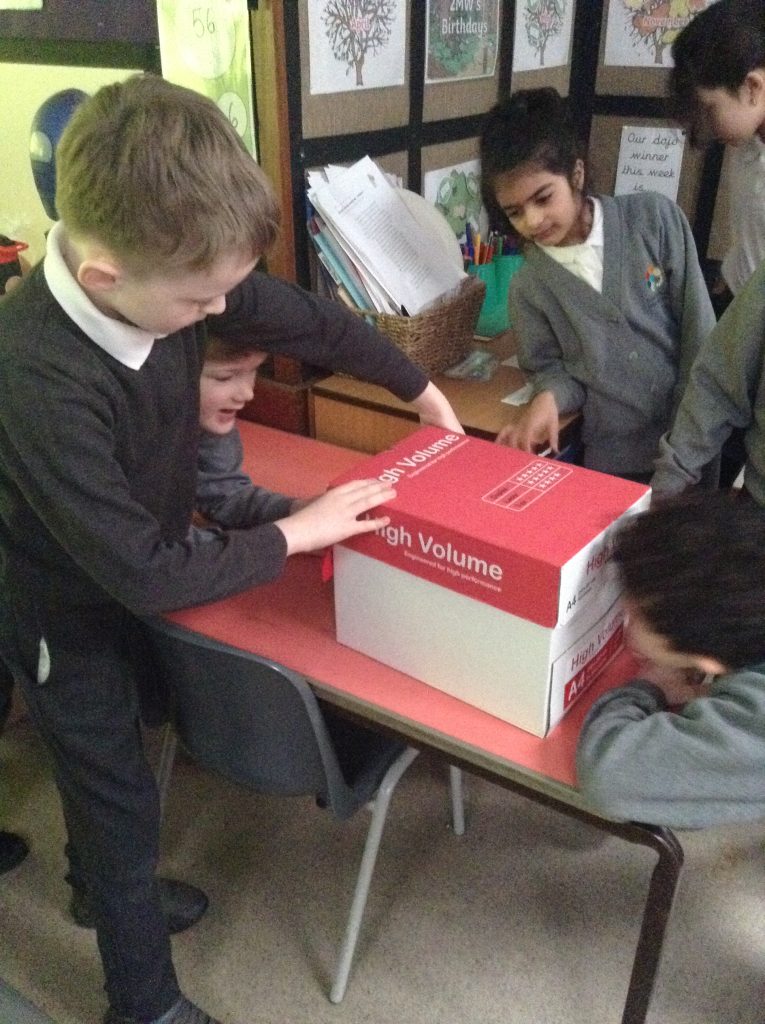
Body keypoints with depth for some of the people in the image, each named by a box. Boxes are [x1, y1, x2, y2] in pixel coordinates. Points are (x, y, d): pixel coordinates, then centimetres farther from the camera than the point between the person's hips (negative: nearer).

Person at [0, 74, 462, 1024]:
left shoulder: (166, 274, -22)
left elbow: (312, 321, -4)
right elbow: (146, 574, -33)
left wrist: (419, 388, 6)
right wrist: (294, 533, -23)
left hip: (132, 573, 6)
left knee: (107, 751, 28)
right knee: (125, 803, 9)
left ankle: (97, 884, 57)